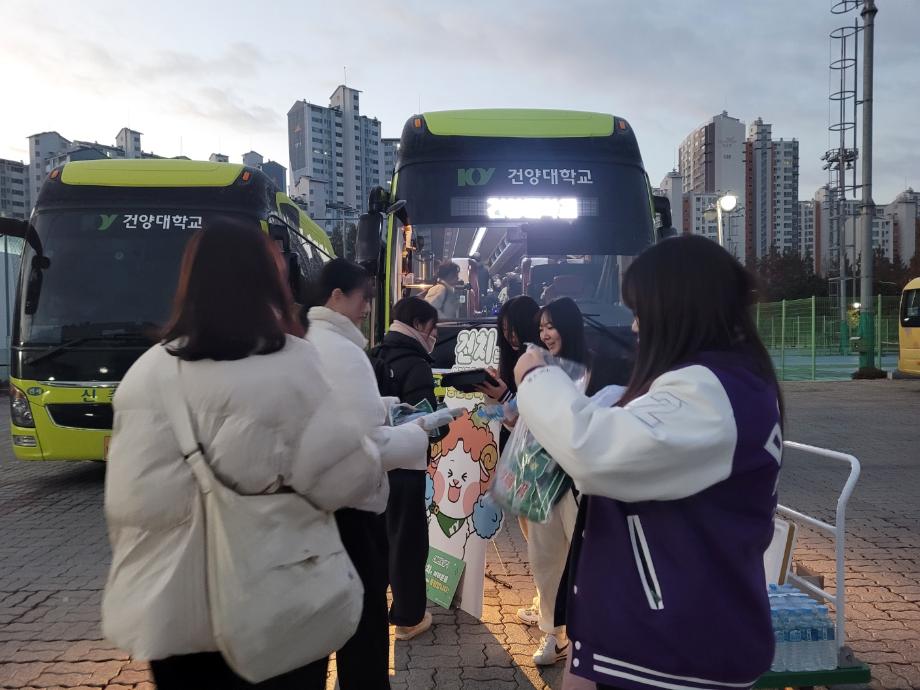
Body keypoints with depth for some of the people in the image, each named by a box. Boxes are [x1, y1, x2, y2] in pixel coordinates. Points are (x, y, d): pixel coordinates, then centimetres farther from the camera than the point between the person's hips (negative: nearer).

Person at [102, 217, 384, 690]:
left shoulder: (149, 372, -9)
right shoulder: (293, 366, -16)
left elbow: (131, 500, -9)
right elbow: (345, 475, -17)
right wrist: (370, 453, 3)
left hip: (175, 606, 3)